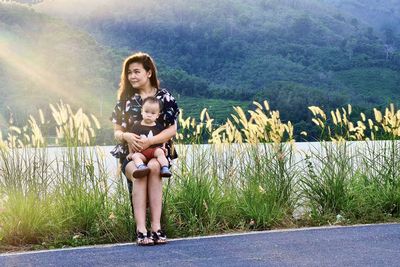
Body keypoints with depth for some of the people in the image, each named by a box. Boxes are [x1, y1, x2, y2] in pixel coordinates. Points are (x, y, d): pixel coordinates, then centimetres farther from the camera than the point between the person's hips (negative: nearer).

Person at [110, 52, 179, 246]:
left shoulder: (164, 97, 6)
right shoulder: (125, 99, 13)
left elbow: (172, 129, -2)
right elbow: (117, 131, 11)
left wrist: (149, 141, -19)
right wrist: (126, 136, -15)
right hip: (131, 153, 1)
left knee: (153, 168, -36)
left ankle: (156, 227, -36)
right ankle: (141, 230, -39)